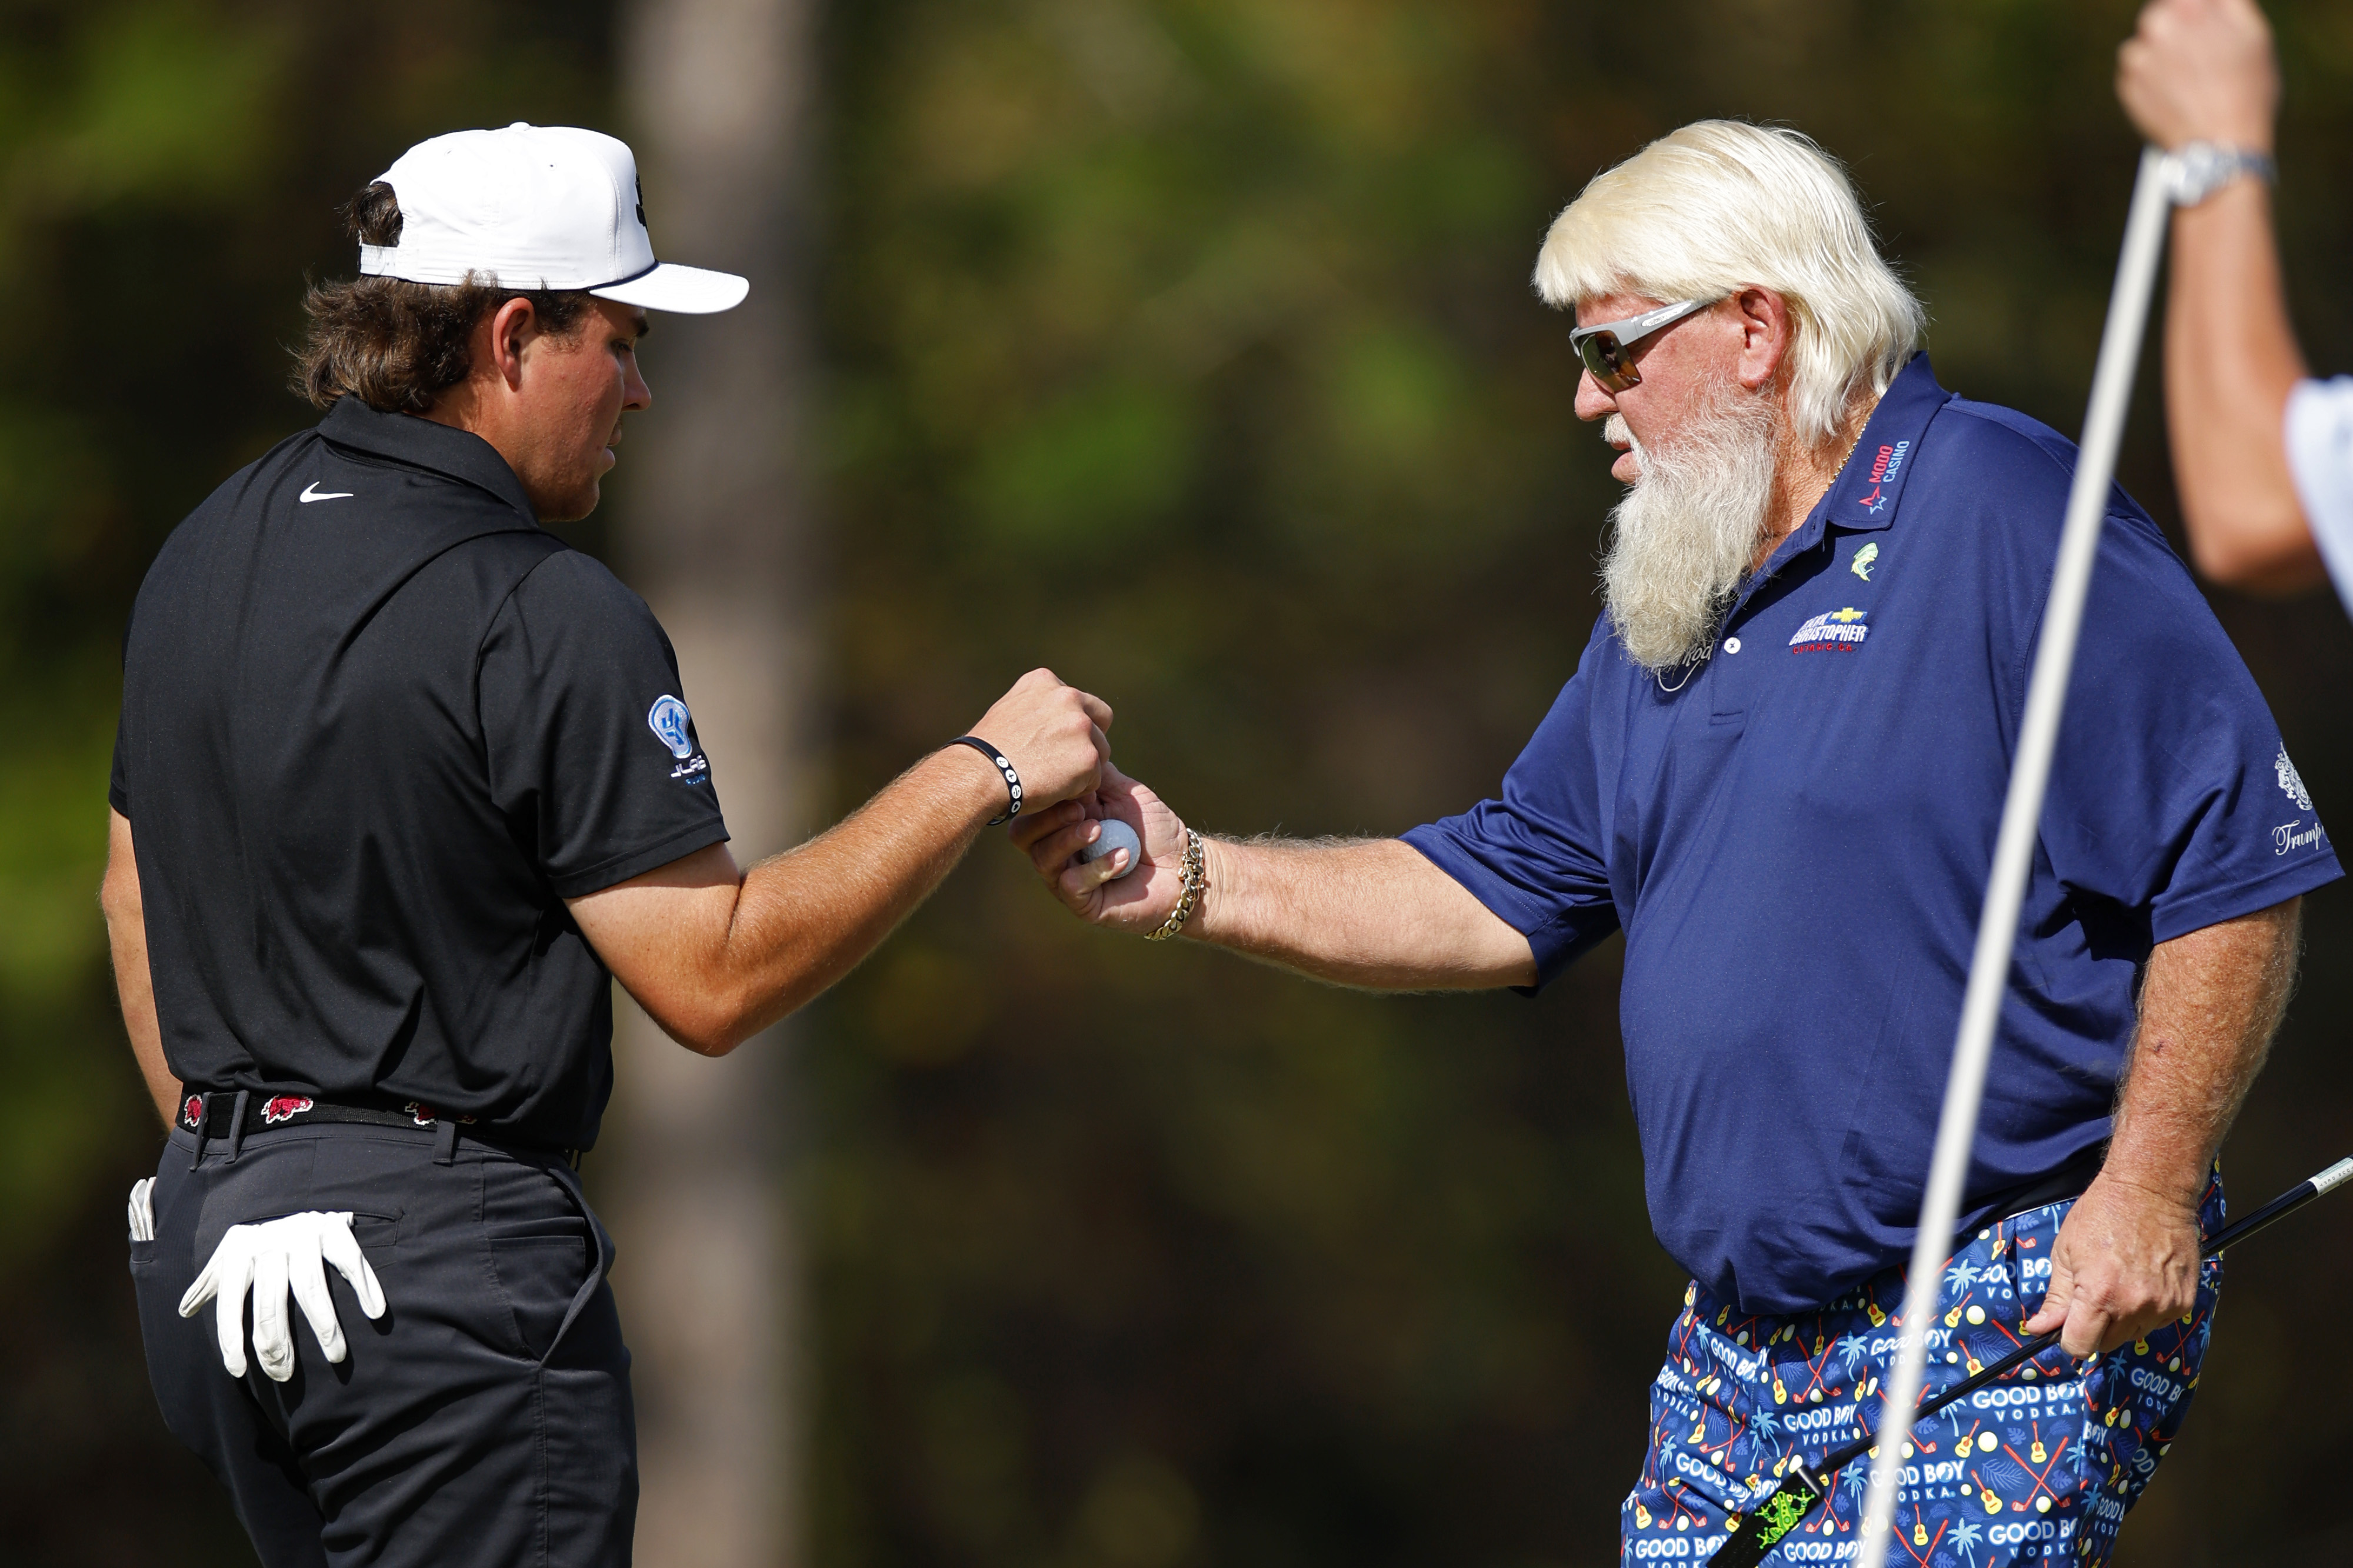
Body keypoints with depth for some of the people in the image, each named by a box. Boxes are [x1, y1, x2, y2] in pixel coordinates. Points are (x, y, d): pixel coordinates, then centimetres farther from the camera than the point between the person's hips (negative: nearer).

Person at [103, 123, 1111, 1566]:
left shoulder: (209, 551, 11)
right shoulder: (547, 621, -16)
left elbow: (138, 895, 20)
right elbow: (714, 978, -17)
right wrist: (981, 776, -9)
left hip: (208, 1231, 8)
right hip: (450, 1259, -8)